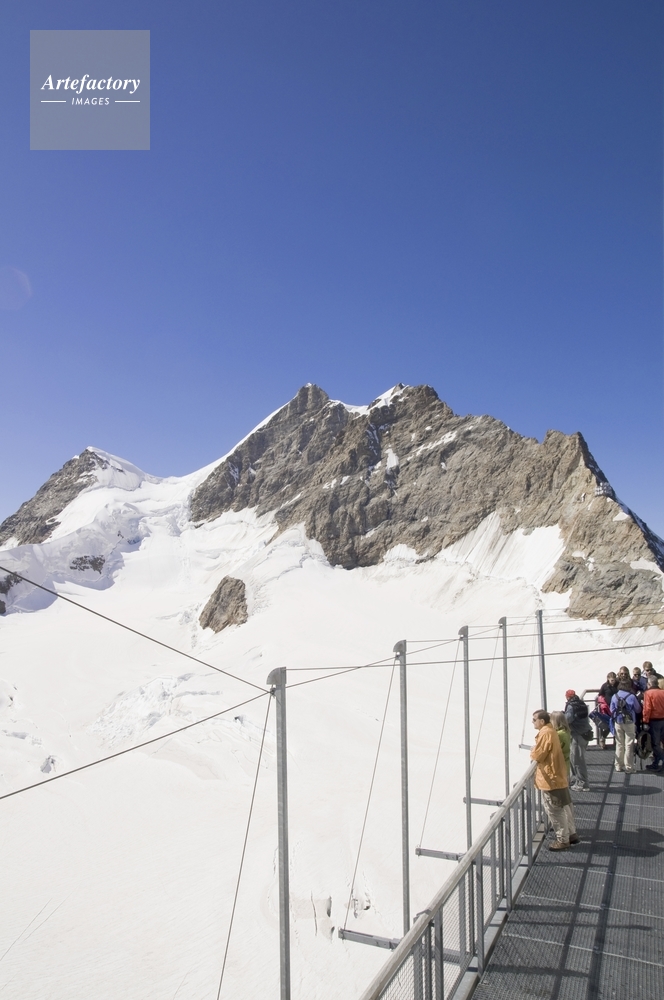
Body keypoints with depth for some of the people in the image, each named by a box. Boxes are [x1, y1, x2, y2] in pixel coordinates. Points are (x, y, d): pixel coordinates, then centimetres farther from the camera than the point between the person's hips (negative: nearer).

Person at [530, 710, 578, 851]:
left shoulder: (545, 734, -22)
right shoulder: (550, 731, 9)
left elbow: (537, 755, -19)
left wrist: (532, 752, 0)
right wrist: (536, 751, 4)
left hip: (550, 778, -10)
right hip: (557, 775, 10)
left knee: (555, 811, 0)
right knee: (563, 807, 19)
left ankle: (563, 840, 8)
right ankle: (571, 834, 29)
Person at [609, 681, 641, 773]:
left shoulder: (614, 696, -3)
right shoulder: (632, 696, -13)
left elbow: (612, 710, 3)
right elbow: (638, 710, -1)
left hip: (618, 723, 3)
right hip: (629, 723, -3)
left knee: (619, 745, 13)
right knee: (629, 745, 3)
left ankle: (619, 765, 20)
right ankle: (628, 768, 5)